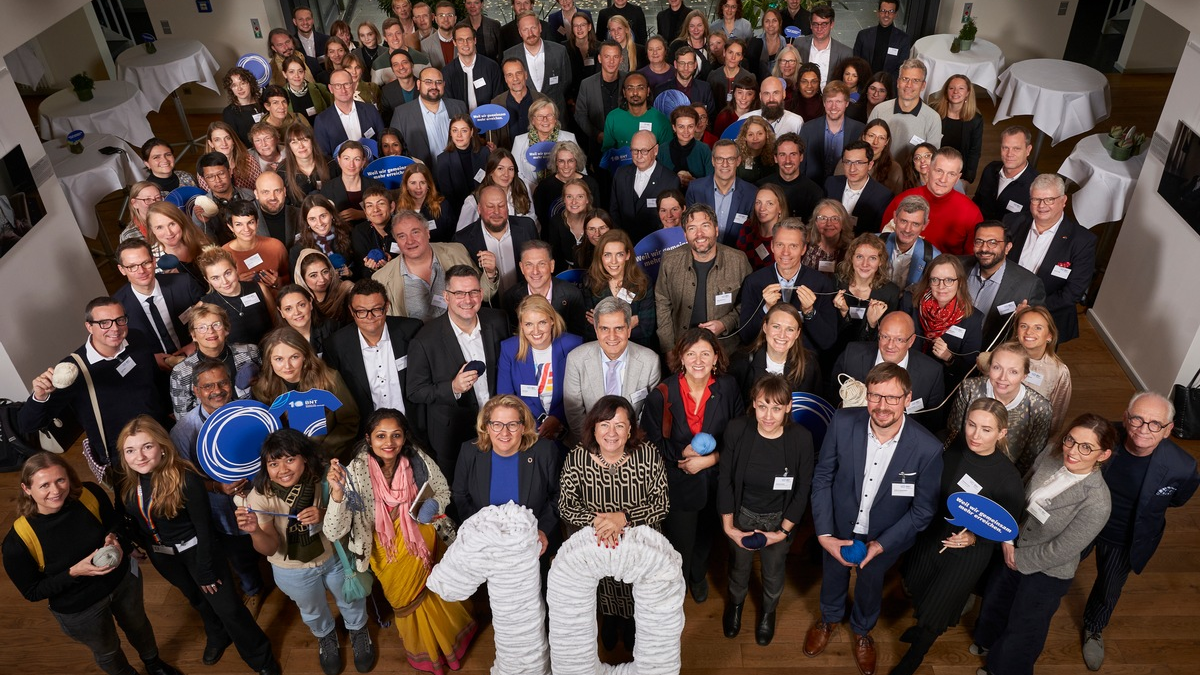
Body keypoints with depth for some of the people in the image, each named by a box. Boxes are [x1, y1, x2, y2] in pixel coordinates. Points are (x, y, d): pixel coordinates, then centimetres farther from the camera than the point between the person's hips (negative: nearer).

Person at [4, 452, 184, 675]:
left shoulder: (90, 494, -25)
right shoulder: (18, 541, -31)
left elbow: (117, 525, -4)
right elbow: (32, 592, -17)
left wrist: (115, 539, -25)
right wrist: (74, 572, -31)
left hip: (123, 580, 3)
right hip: (78, 608, -3)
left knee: (138, 625, 31)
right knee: (107, 651, 25)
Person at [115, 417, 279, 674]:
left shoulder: (186, 479, -28)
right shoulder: (125, 484, -14)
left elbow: (204, 528, -20)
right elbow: (130, 520, 5)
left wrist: (205, 570, -15)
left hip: (195, 550, -5)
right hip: (162, 555, 5)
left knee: (227, 606, 5)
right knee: (196, 598, 28)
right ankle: (217, 636, 56)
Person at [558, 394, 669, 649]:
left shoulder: (648, 455, -20)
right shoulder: (576, 458, -17)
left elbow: (662, 504, -18)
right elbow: (565, 505, -14)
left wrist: (623, 517, -32)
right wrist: (596, 520, -31)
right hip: (594, 546, 0)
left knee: (637, 597, 23)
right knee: (606, 594, 23)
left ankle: (632, 625, 57)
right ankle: (609, 621, 58)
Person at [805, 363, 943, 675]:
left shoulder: (928, 449, -29)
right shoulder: (843, 423, -26)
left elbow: (924, 508, -15)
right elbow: (822, 477, -14)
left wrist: (882, 544, -17)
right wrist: (824, 534, -16)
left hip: (885, 537, -1)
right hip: (839, 527, 1)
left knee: (870, 585, 28)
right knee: (833, 576, 29)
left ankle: (862, 630, 61)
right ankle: (829, 618, 63)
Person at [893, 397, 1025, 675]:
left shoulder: (1009, 479, -27)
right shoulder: (954, 453, -16)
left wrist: (974, 538, -32)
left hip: (968, 554, -4)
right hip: (931, 536, 4)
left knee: (935, 608, 13)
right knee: (916, 587, 27)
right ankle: (925, 626, 61)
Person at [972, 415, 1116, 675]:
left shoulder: (1097, 502, -35)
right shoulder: (1051, 453, -19)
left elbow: (1058, 551, -25)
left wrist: (1019, 559, -13)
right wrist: (1008, 538, -11)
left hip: (1048, 573, -6)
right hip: (1014, 549, 6)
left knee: (1024, 629, 20)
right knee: (994, 599, 31)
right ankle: (989, 641, 63)